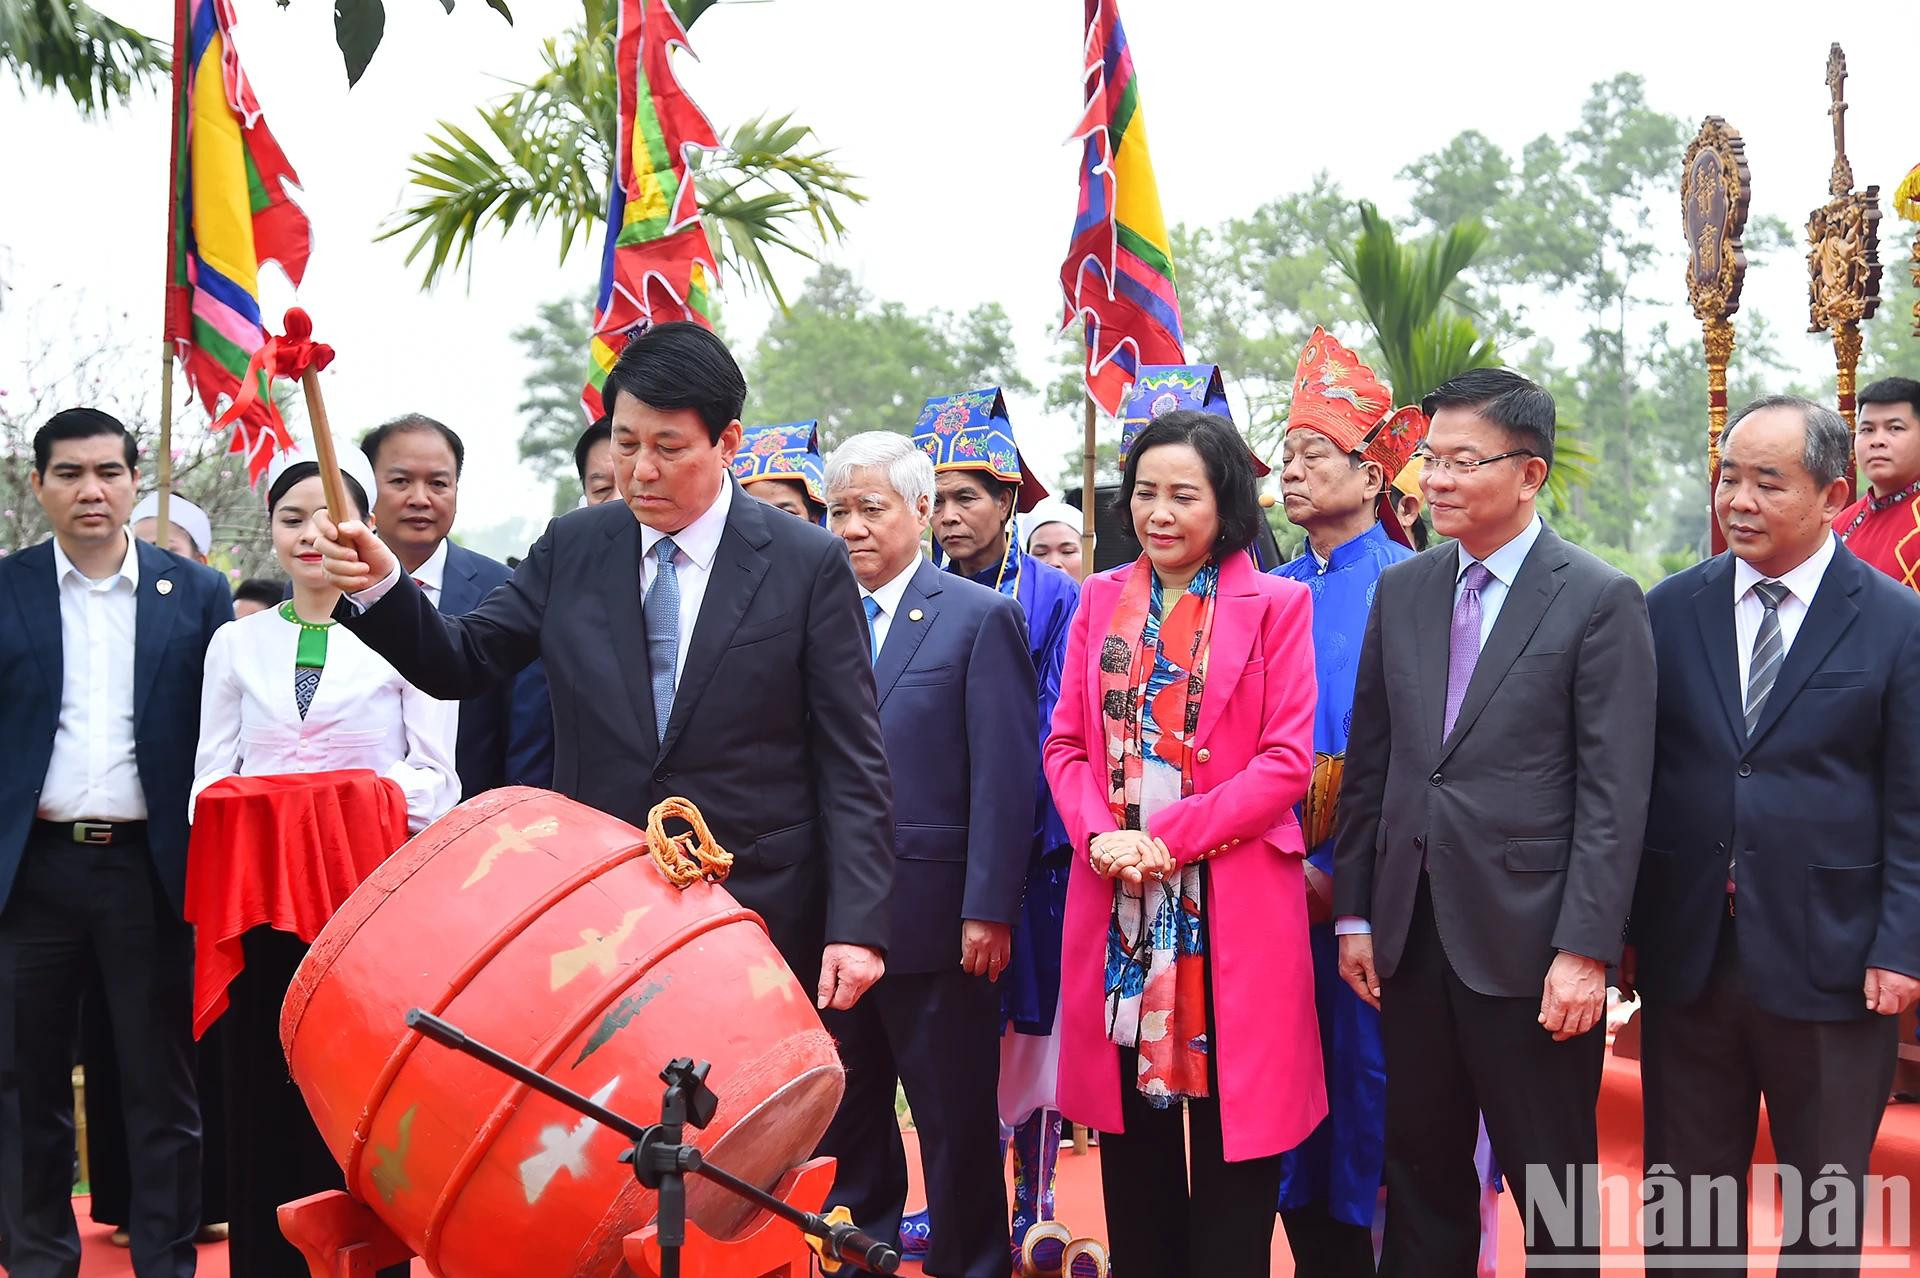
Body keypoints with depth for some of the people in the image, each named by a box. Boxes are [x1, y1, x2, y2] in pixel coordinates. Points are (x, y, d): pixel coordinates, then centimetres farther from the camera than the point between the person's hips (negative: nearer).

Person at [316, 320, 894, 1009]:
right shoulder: (572, 547, 5)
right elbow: (459, 661, 7)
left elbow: (852, 765, -6)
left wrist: (857, 925, -13)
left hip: (758, 922, -2)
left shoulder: (809, 563, -4)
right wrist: (381, 586, -13)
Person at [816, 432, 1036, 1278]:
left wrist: (989, 912, -14)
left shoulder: (980, 618, -4)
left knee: (958, 1125, 7)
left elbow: (1003, 779, -9)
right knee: (843, 1123, 15)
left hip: (935, 920, -4)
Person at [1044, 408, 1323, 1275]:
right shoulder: (1101, 598, 11)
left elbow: (1287, 760, -7)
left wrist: (1166, 837, -15)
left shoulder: (1275, 605, -1)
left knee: (1231, 1134, 3)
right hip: (1116, 895, 4)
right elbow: (1066, 743, 9)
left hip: (1233, 901, -3)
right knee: (1133, 1143, 11)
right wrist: (1100, 835, -10)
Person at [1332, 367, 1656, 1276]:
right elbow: (1369, 763, 10)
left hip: (1528, 943, -5)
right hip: (1410, 934, 5)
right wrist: (1355, 912, 7)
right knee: (1420, 1171, 15)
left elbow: (1614, 793, -11)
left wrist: (1584, 950, -15)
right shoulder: (1401, 591, 9)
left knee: (1552, 1186, 9)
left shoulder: (1601, 602, -7)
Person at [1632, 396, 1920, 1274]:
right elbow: (1637, 777, 4)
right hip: (1684, 955, 2)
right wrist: (1622, 920, 1)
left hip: (1828, 965, -2)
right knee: (1685, 1203, 13)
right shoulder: (1671, 609, 3)